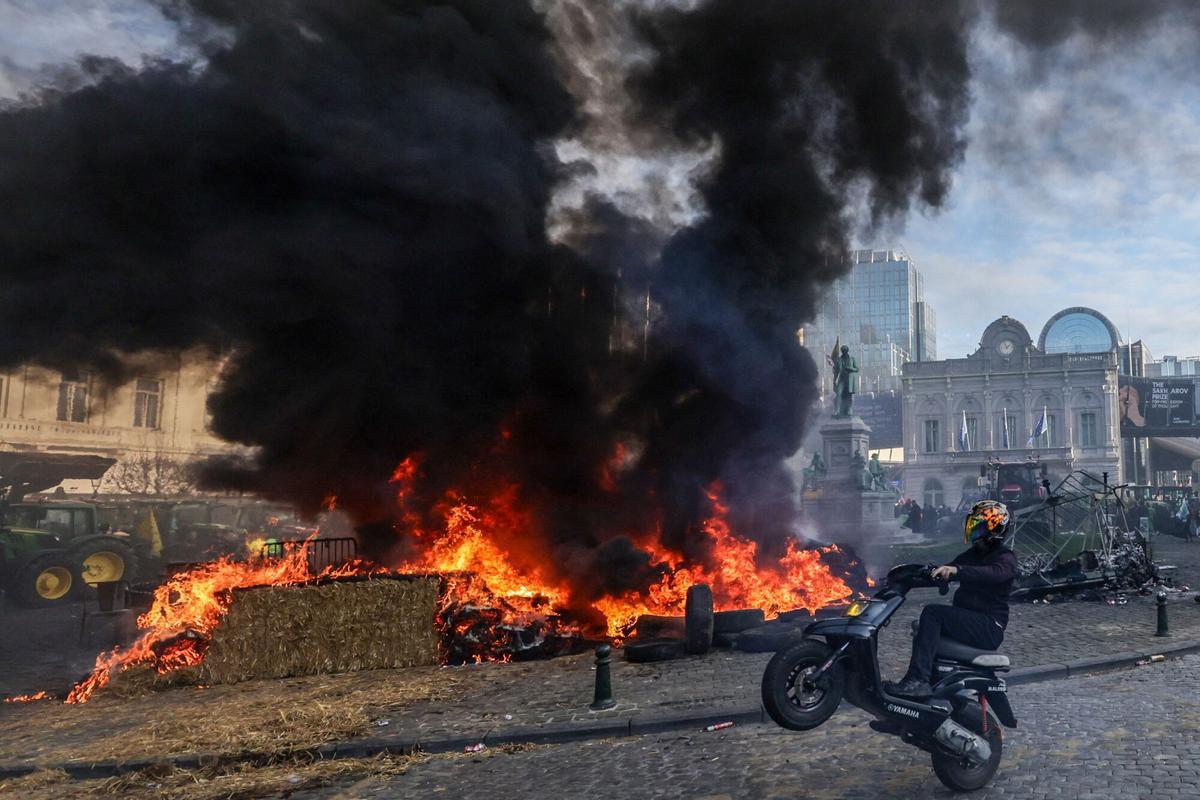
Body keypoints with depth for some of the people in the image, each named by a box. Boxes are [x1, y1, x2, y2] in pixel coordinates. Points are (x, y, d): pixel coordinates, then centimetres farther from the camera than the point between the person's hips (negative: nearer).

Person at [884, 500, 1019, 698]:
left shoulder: (1006, 559, -6)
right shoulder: (971, 555, 21)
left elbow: (994, 573, -30)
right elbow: (941, 574, 18)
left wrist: (957, 570, -46)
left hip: (989, 628, -9)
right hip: (965, 621, 9)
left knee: (932, 613, -26)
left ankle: (918, 680, -35)